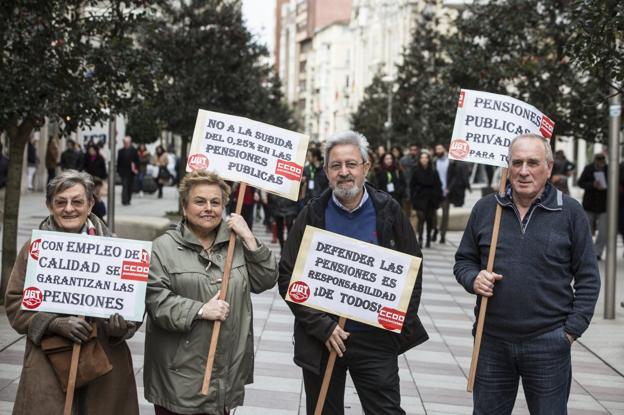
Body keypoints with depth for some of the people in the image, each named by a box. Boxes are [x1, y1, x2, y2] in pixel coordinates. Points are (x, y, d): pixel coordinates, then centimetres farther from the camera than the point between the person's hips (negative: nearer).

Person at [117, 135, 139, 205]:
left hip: (131, 172, 2)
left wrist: (136, 169, -9)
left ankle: (128, 200, 17)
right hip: (124, 172, -1)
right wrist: (118, 171, 0)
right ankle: (124, 200, -14)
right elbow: (119, 162, 4)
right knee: (125, 186, -10)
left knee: (130, 187, 8)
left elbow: (137, 161, 2)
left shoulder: (134, 151, 2)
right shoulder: (121, 151, 3)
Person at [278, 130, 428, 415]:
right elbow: (288, 277, -4)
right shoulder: (312, 215, -2)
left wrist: (402, 324, -4)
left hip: (376, 338, 0)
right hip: (322, 340, 1)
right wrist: (322, 327, -12)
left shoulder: (388, 212, 0)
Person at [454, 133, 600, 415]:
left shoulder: (570, 212, -3)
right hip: (492, 341, 2)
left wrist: (572, 330, -6)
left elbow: (588, 277, 0)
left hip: (548, 343, -2)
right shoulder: (485, 209, 4)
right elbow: (464, 261, 13)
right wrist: (473, 279, -10)